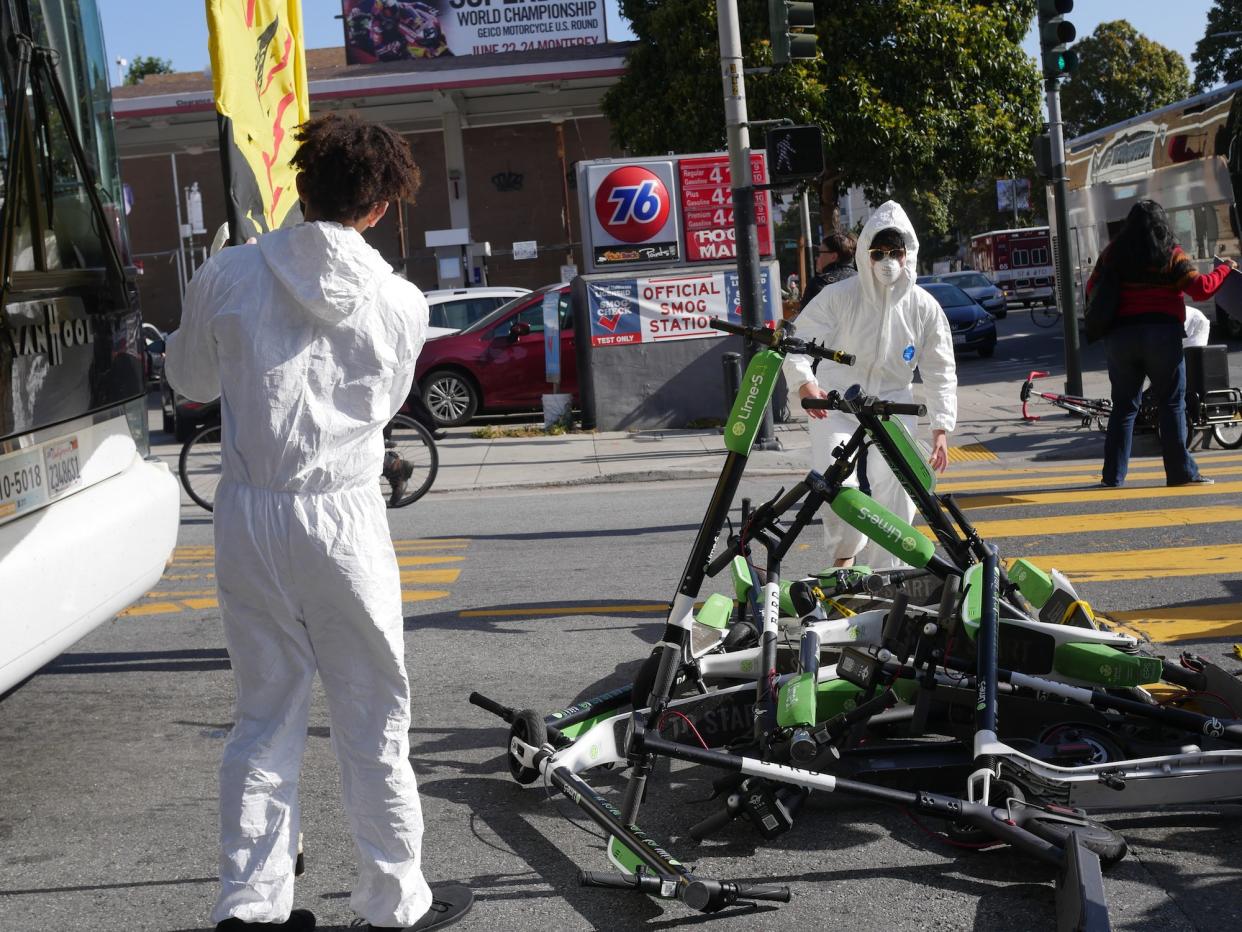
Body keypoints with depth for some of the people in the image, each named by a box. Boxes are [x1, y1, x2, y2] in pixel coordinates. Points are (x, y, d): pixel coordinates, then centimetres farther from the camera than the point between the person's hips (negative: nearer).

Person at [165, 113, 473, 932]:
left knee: (264, 718, 13)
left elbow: (192, 381, 13)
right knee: (375, 725, 9)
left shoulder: (226, 277, -2)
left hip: (247, 518, 2)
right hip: (343, 519, -2)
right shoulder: (401, 302, -3)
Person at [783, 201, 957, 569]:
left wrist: (941, 428, -5)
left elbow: (940, 372, 4)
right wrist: (804, 383, -30)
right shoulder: (839, 297, -10)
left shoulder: (924, 308, -2)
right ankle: (844, 557, 1)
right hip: (835, 405, -3)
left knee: (893, 491, -1)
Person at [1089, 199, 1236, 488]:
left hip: (1119, 335, 3)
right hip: (1161, 334, -3)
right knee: (1171, 404, 3)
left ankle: (1113, 475, 8)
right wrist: (1225, 269, 7)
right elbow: (1201, 289, -8)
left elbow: (1092, 288, 15)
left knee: (1124, 405, 10)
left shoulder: (1112, 254, 7)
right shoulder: (1171, 256, -3)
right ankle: (1181, 472, 2)